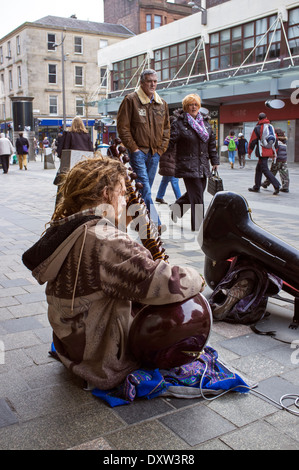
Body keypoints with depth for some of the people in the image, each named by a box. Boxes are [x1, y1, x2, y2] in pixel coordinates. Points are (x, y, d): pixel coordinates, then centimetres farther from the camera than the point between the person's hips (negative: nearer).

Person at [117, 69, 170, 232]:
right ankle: (155, 222, -16)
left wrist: (161, 148, 9)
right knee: (145, 188, -14)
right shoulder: (131, 100, -3)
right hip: (138, 151, -5)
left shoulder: (162, 104, 14)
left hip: (155, 153, 6)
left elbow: (166, 128, 21)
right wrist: (133, 148, -10)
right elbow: (122, 127, -5)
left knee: (146, 187, 10)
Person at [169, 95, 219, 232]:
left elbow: (212, 143, 19)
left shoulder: (205, 122, 15)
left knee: (193, 194, 14)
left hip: (203, 166, 7)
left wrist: (215, 161, 17)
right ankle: (198, 226, 2)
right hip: (188, 166, -6)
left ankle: (176, 207, 40)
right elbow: (170, 142, -8)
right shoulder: (179, 123, -3)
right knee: (197, 197, -8)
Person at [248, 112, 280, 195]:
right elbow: (275, 140, 14)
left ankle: (277, 185, -20)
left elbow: (252, 141, -5)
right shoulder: (271, 127, 12)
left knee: (265, 170, -9)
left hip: (262, 152, -7)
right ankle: (256, 187, 21)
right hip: (270, 151, 7)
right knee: (258, 168, 16)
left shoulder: (257, 128, -6)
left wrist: (249, 152, 5)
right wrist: (274, 152, 20)